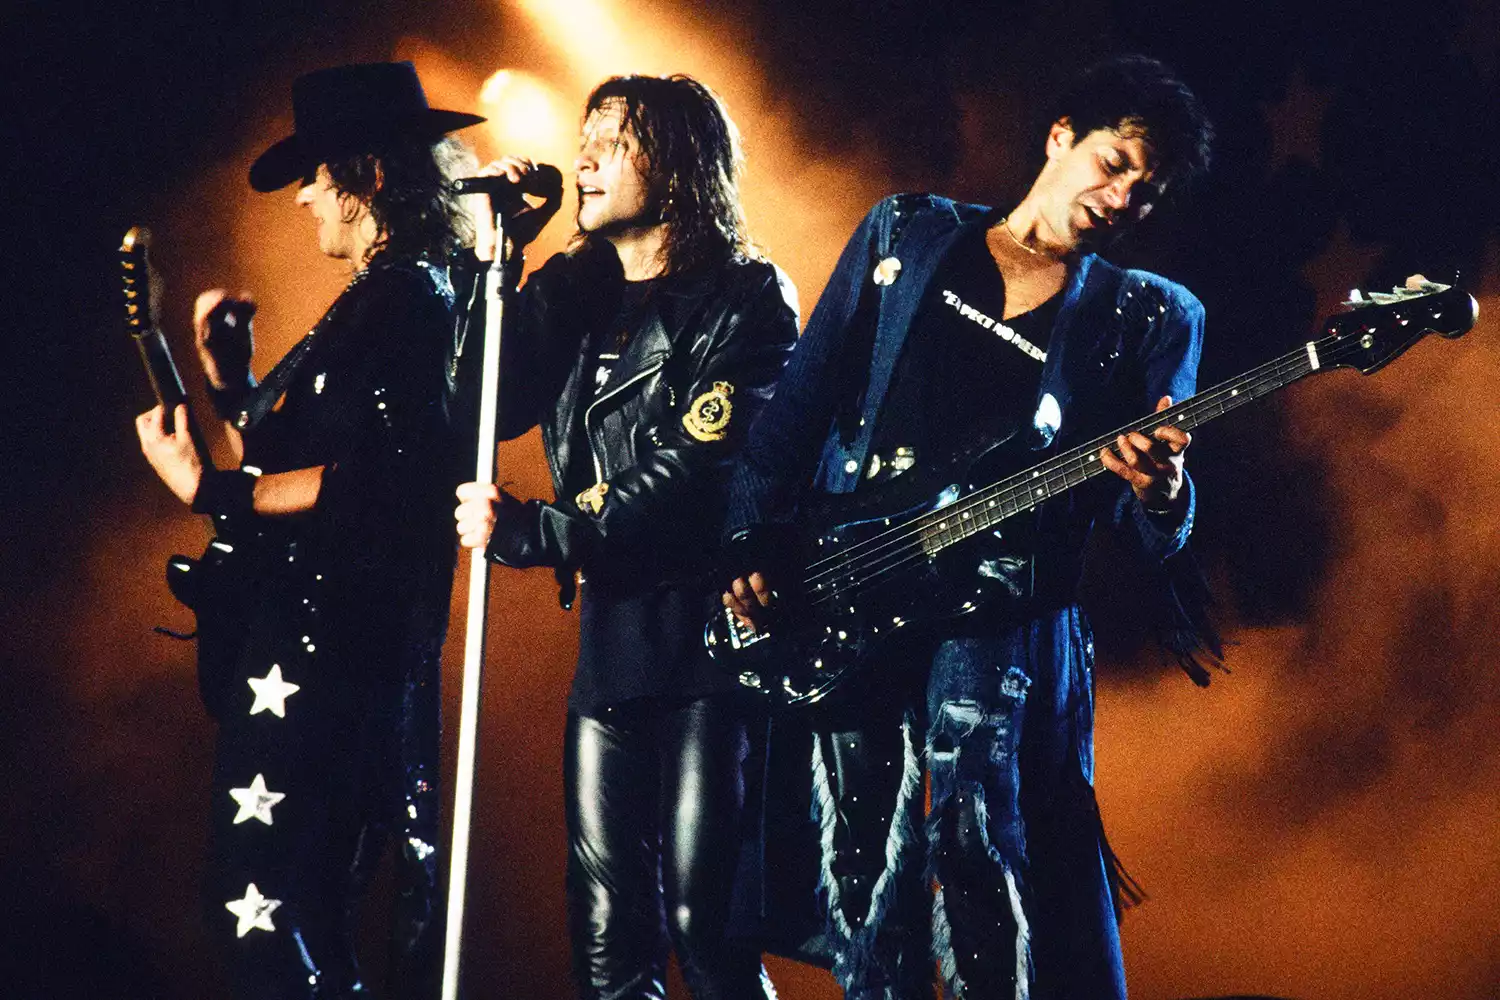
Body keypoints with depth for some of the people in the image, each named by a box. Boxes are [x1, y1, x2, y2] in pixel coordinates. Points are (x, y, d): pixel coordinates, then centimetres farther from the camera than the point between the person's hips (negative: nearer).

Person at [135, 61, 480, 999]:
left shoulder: (408, 298, -12)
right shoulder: (384, 298, 19)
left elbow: (368, 482, -23)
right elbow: (298, 464, 20)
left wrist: (208, 486, -18)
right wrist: (232, 383, 15)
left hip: (328, 635, -11)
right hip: (334, 634, 11)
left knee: (258, 894, -12)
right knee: (309, 902, 14)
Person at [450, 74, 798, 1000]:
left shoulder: (747, 301, -6)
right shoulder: (577, 293, 14)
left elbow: (691, 484, -16)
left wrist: (526, 533, -16)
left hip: (711, 643, -6)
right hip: (609, 642, 6)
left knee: (705, 922, -7)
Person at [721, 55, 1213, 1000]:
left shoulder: (1148, 319, 6)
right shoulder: (907, 233, 11)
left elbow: (1156, 534, 1)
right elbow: (800, 401, 11)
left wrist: (1159, 490, -23)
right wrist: (753, 543, 1)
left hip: (997, 610, -2)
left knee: (973, 831, -22)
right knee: (866, 876, 5)